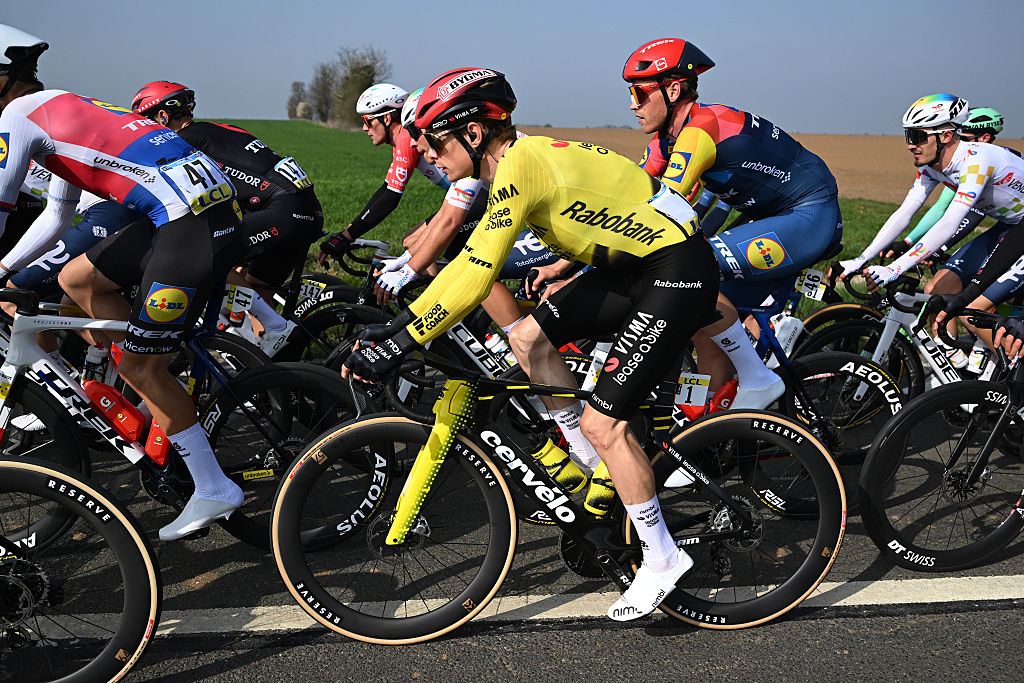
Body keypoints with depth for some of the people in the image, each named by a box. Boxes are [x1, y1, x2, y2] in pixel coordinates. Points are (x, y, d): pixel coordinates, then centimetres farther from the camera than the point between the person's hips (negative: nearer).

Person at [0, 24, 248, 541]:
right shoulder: (62, 111, 28)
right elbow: (58, 217, 37)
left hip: (196, 226, -9)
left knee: (141, 365, -1)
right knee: (76, 279, 17)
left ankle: (214, 491, 8)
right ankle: (156, 387, 19)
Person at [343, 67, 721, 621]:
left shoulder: (520, 165, -22)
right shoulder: (514, 161, 8)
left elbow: (474, 278, -27)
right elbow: (469, 258, 14)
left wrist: (399, 345, -23)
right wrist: (402, 320, 11)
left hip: (677, 270, -10)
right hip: (633, 262, 10)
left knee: (602, 423, -10)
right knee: (527, 338, 4)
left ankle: (661, 559, 9)